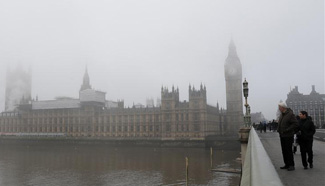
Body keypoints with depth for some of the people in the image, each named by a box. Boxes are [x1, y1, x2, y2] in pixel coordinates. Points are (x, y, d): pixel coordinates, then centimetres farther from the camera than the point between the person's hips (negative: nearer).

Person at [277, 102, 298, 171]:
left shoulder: (290, 114, -13)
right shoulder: (282, 114, 12)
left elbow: (295, 124, -18)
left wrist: (286, 130, -21)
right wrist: (278, 129, 7)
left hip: (288, 136, -8)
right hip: (282, 136, 8)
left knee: (288, 150, -5)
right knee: (284, 150, 10)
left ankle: (291, 165, 4)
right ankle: (287, 165, 18)